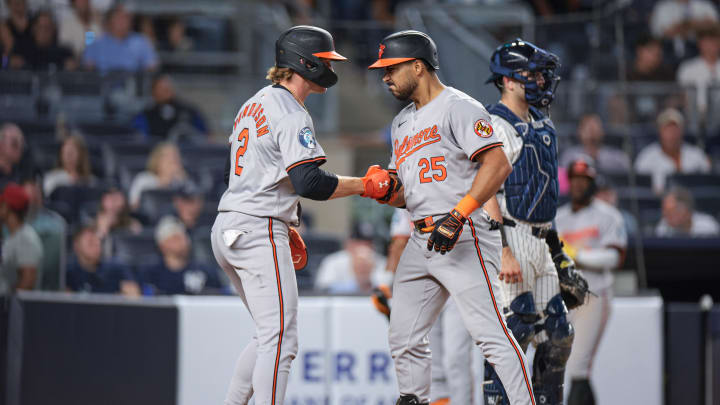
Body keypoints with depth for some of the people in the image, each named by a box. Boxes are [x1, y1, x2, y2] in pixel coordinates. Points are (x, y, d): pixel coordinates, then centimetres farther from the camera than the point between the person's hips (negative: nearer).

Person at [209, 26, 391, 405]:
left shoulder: (254, 104, 18)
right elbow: (309, 183, -23)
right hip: (258, 232, -10)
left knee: (270, 336, 18)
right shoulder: (291, 115, -12)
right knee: (280, 341, -11)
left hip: (227, 229, 10)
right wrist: (365, 185, -10)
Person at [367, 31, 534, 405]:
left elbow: (498, 164, -17)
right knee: (403, 338, 8)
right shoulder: (402, 123, 22)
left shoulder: (458, 107, -6)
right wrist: (387, 191, 0)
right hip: (420, 241, 9)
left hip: (464, 238, -9)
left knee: (488, 331, -17)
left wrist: (458, 214, -25)